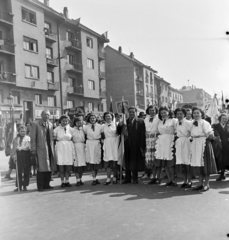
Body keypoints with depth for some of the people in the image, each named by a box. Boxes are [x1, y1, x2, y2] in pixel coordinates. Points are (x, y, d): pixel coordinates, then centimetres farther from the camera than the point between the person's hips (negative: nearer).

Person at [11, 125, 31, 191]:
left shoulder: (28, 138, 7)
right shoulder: (16, 139, 13)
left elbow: (28, 146, -4)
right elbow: (14, 148, 10)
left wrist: (20, 148, -15)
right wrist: (14, 155, 1)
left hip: (26, 154, -1)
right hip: (19, 154, 1)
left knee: (26, 171, 0)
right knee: (19, 171, -1)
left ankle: (25, 186, 10)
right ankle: (19, 186, 6)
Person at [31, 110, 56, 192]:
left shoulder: (50, 124, 15)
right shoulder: (35, 124, -1)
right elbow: (33, 138, -4)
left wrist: (52, 147, 8)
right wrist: (33, 150, -8)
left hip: (49, 148, 5)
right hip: (40, 149, -5)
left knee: (49, 167, 6)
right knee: (41, 168, -4)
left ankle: (46, 184, 16)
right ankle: (40, 186, 5)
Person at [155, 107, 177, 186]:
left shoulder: (173, 120, 3)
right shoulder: (160, 122, 17)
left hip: (170, 141, -5)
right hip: (161, 142, 5)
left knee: (170, 163, -7)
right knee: (164, 163, 3)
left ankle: (173, 180, 4)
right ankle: (169, 180, 13)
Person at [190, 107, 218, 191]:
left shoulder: (204, 123, -10)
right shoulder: (193, 124, 10)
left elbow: (209, 135, -17)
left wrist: (214, 138, -31)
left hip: (204, 144, -6)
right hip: (195, 145, 7)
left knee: (205, 164, -1)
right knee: (197, 164, 9)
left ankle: (207, 184, 9)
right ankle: (200, 183, 19)